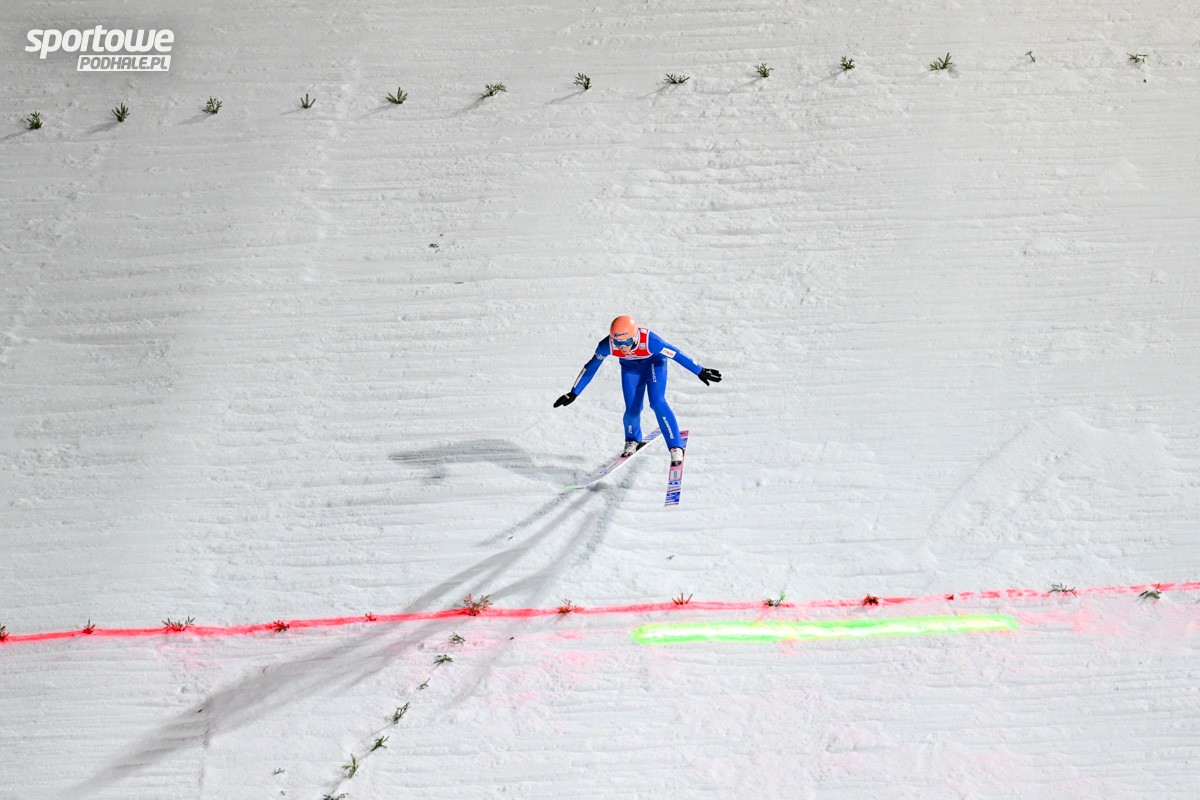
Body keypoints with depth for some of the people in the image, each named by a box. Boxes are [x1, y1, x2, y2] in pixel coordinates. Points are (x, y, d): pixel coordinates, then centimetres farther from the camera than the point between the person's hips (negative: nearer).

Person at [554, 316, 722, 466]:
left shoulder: (649, 340, -41)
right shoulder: (607, 345, -33)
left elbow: (677, 354, -31)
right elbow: (590, 368, -19)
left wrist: (700, 372, -23)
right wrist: (573, 393, -13)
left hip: (654, 362, -2)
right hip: (631, 367, 2)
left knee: (657, 402, -21)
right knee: (632, 409, -7)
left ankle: (676, 447, -8)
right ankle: (632, 440, 25)